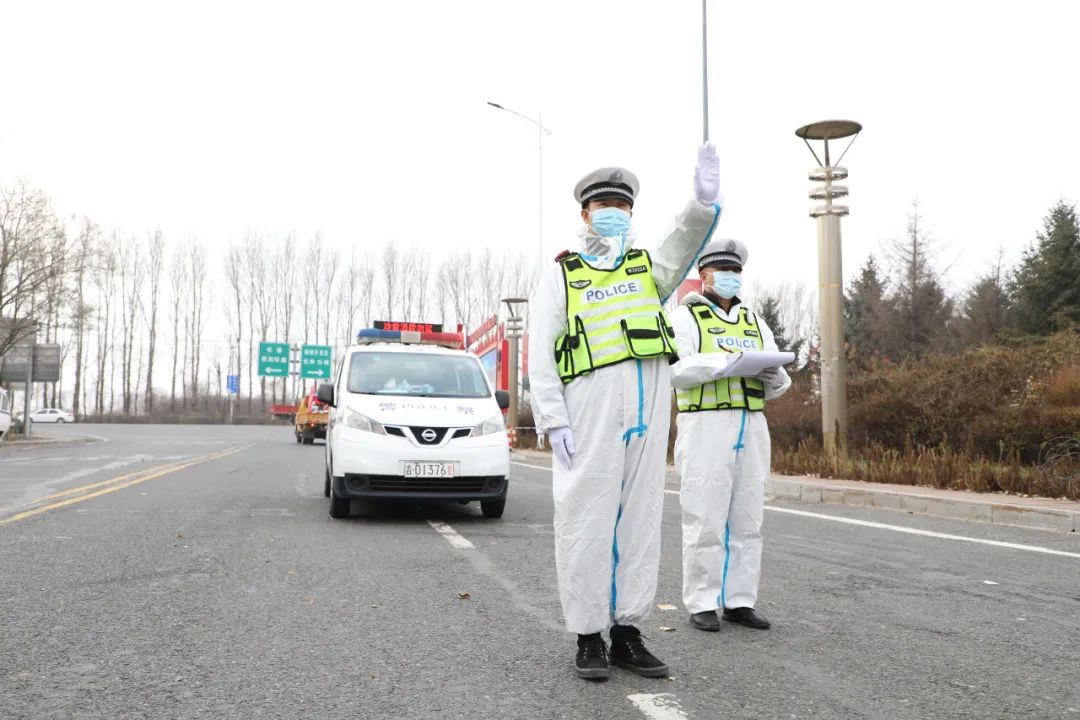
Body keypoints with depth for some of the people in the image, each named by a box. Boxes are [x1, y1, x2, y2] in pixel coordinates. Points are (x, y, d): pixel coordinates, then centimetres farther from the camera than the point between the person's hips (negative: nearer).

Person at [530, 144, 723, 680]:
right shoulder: (560, 275, 10)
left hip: (648, 407, 4)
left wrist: (704, 199, -26)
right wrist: (554, 423, -9)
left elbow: (684, 245, -5)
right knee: (587, 522, -2)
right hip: (590, 406, -3)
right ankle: (588, 638, 10)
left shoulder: (648, 267, 19)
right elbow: (541, 356, 2)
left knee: (639, 519, 6)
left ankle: (627, 634, 16)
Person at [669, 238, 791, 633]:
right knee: (705, 519, -4)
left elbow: (778, 385, 15)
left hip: (751, 428, 6)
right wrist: (725, 361, -24)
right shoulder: (684, 317, 2)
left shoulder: (754, 322, 19)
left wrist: (772, 372, -8)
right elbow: (673, 369, -15)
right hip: (705, 427, -5)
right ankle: (701, 605, 6)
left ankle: (739, 602, 15)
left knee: (747, 519, 6)